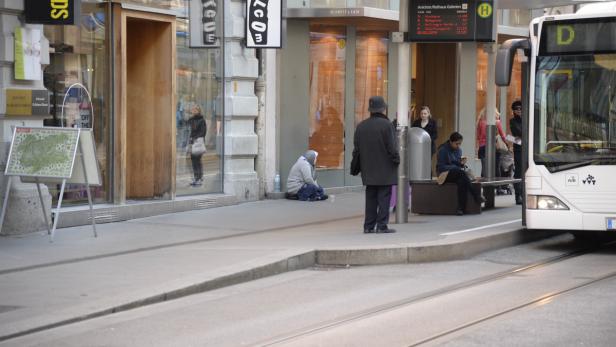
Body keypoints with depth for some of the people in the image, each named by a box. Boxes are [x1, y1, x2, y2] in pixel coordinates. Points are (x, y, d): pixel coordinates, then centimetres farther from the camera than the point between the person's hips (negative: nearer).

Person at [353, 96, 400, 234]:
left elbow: (356, 148, 7)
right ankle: (382, 225, -4)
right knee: (384, 197, -1)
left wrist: (358, 163, 16)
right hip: (385, 170, -5)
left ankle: (369, 226, 9)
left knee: (370, 198, 10)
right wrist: (396, 160, -2)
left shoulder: (361, 126, 5)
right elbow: (392, 147, -14)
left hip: (369, 170, 5)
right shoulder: (386, 125, -12)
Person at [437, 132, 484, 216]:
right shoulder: (443, 150, -6)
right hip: (445, 174, -6)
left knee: (462, 181, -33)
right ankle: (476, 195, -37)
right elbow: (441, 167, -11)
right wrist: (457, 167, -18)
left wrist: (462, 163, -9)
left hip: (457, 174, 6)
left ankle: (461, 208, -41)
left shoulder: (459, 150, 14)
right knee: (461, 172, -36)